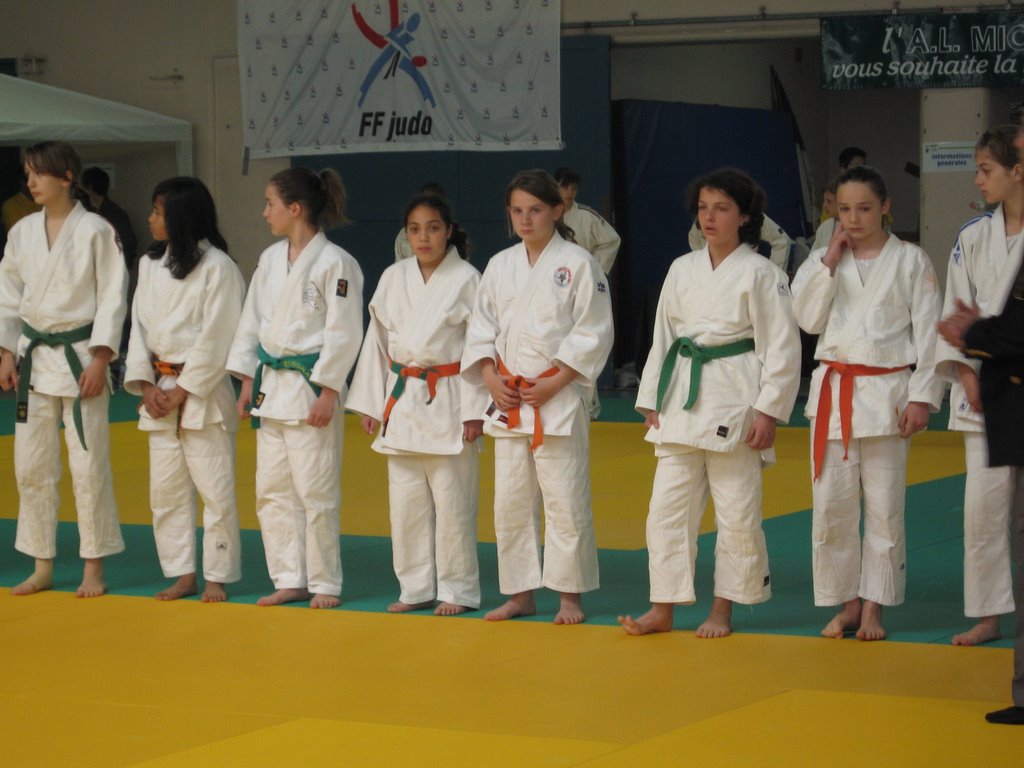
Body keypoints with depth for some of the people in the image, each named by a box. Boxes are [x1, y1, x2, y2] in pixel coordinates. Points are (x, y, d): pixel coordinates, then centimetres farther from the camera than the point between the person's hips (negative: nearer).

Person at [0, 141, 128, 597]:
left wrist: (100, 358, -13)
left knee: (89, 464, -3)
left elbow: (112, 297, -7)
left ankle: (93, 567, 8)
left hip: (79, 355, -5)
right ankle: (42, 567, 18)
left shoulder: (95, 231, -7)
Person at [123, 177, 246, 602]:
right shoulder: (150, 264, 10)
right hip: (160, 394, 7)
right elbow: (140, 325, 10)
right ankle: (182, 575, 18)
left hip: (203, 391, -7)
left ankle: (216, 577, 5)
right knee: (166, 488, 9)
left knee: (214, 488, -3)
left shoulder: (217, 268, -10)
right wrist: (146, 385, -2)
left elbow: (217, 339, -12)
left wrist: (182, 391, -13)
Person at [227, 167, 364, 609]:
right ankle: (290, 581, 18)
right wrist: (248, 380, 11)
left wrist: (328, 391, -16)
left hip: (312, 388, -8)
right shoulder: (270, 259, 10)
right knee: (272, 490, 9)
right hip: (271, 385, 8)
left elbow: (343, 333, -13)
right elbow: (252, 321, 15)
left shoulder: (335, 263, -11)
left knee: (315, 491, -4)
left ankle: (325, 584, 7)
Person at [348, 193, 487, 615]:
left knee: (452, 500, -3)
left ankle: (457, 590, 7)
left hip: (448, 401, -5)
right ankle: (416, 588, 18)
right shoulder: (393, 279, 7)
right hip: (402, 399, 5)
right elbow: (377, 342, 12)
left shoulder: (467, 280, -6)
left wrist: (474, 410, -10)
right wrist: (370, 403, 9)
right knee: (406, 501, 8)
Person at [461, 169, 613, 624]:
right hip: (508, 401, 5)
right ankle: (520, 594, 17)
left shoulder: (578, 264, -4)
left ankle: (569, 596, 6)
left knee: (565, 500, -4)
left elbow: (593, 334, -7)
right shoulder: (500, 266, 10)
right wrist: (491, 377, -3)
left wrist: (555, 383, -13)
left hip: (560, 398, -5)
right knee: (511, 501, 8)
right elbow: (482, 327, 13)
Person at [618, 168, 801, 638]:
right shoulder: (682, 270, 10)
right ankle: (663, 610, 11)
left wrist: (768, 411, -11)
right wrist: (651, 401, 10)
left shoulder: (760, 274, -5)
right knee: (668, 506, 4)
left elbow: (782, 348, -6)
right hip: (682, 400, 5)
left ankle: (722, 610, 13)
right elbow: (662, 337, 15)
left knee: (737, 512, 0)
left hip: (734, 399, -5)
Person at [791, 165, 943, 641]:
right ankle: (846, 603, 14)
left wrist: (921, 397, -9)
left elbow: (927, 334, -2)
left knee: (884, 507, 1)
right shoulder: (823, 260, 9)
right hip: (833, 392, 3)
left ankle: (873, 607, 11)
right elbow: (808, 318, -4)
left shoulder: (910, 261, 0)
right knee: (832, 505, 2)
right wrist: (831, 260, -8)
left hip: (887, 393, -3)